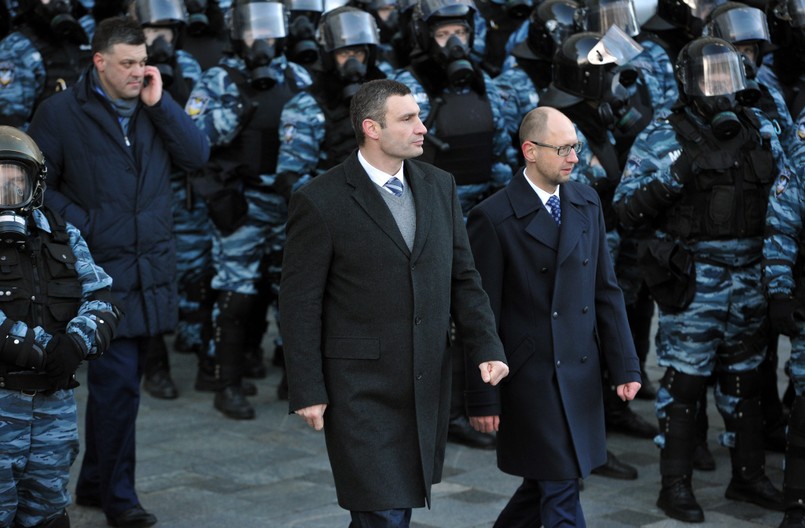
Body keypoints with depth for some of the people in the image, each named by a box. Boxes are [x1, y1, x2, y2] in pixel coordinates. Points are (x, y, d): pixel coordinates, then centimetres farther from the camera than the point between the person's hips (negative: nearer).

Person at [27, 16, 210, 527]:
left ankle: (95, 484, 29)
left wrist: (159, 103, -8)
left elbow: (198, 155, -2)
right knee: (118, 382, -7)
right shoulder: (61, 112, -4)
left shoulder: (155, 106, 9)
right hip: (103, 271, -5)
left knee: (114, 382, 15)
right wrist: (83, 227, -9)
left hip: (152, 270, 5)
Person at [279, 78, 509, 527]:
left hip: (428, 384, 6)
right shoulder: (320, 201, -10)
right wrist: (307, 391, -10)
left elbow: (463, 278, 10)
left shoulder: (439, 186, 7)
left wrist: (487, 348, -3)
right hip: (361, 385, -5)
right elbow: (300, 303, -8)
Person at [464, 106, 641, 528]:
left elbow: (606, 290, 10)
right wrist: (483, 398, -9)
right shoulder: (493, 218, -11)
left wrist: (625, 365, 5)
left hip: (582, 374, 6)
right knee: (561, 494, -2)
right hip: (530, 377, -6)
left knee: (544, 485, 15)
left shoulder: (587, 203, 8)